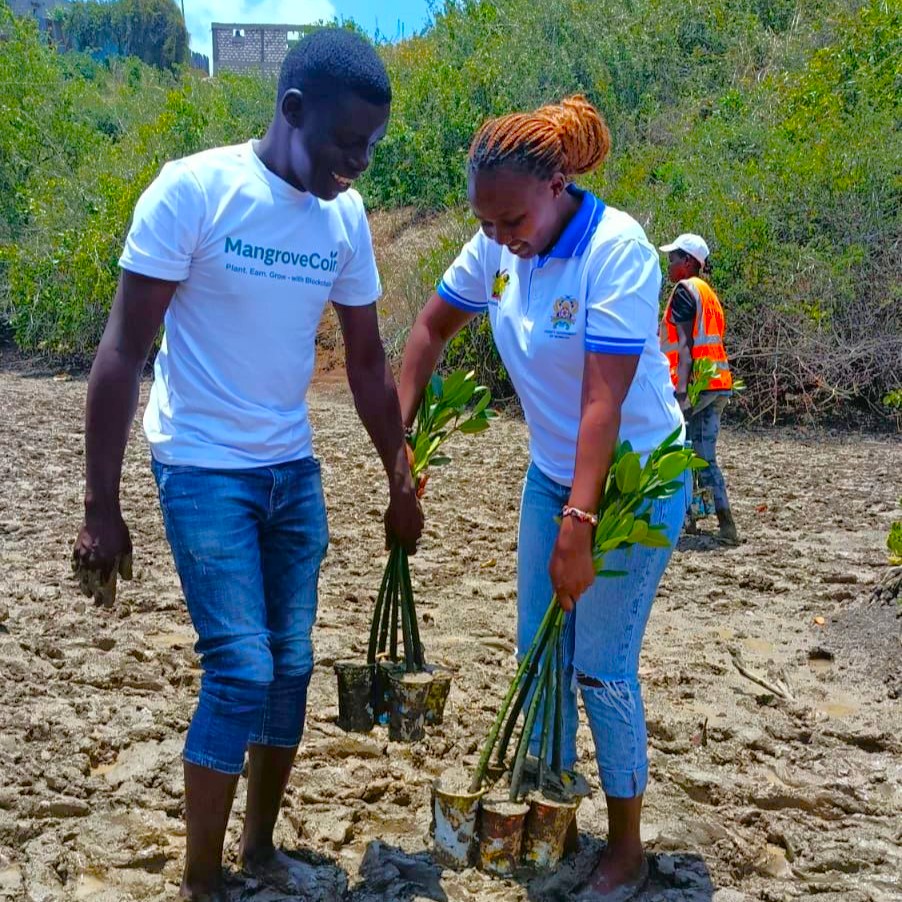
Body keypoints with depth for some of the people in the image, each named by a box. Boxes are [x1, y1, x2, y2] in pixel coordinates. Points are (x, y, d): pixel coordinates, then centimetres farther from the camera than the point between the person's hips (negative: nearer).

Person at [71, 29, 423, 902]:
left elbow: (367, 361, 10)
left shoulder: (345, 217, 1)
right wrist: (101, 506, -14)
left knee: (291, 663, 8)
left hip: (293, 469, 6)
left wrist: (400, 482, 14)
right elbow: (122, 351, -13)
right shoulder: (194, 189, -15)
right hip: (202, 469, -5)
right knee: (242, 668, -9)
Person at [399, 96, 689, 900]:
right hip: (551, 474, 6)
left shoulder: (617, 250, -24)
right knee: (538, 652, 11)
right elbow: (433, 326, 8)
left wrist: (577, 527, -29)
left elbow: (603, 401, -28)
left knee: (601, 666, -2)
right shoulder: (497, 248, -6)